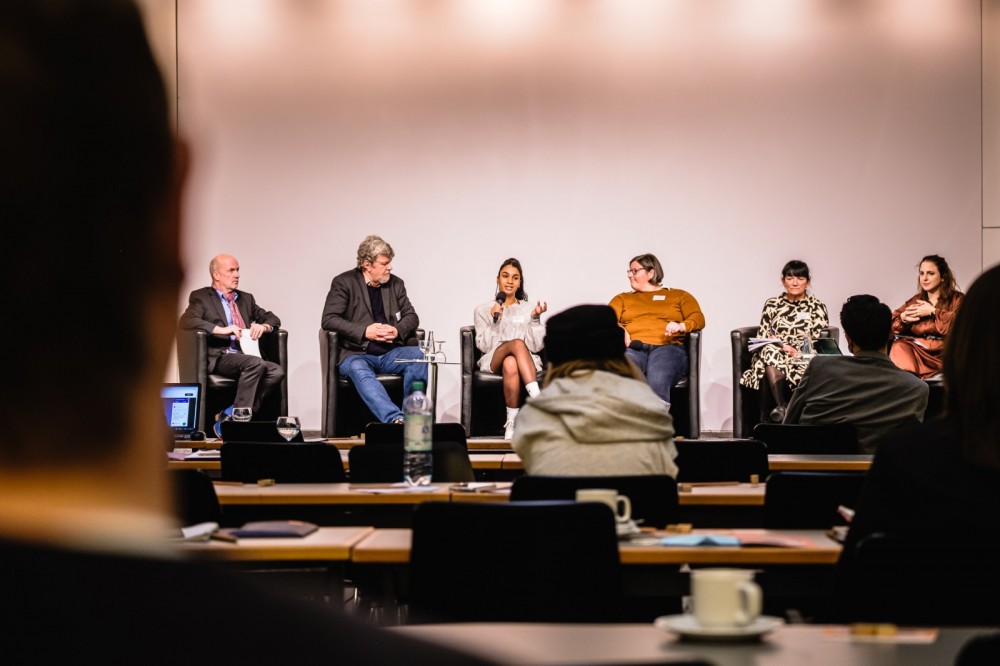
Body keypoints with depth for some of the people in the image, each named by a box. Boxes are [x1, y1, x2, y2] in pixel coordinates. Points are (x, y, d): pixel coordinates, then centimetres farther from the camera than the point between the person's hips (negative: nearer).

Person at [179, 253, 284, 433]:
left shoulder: (246, 298, 25)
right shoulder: (201, 297, 7)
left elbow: (273, 318, 29)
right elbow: (186, 321, -11)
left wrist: (263, 326, 3)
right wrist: (221, 329, -20)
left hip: (244, 356, 6)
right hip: (218, 357, -6)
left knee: (276, 371, -24)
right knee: (256, 363, -33)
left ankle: (229, 415, -20)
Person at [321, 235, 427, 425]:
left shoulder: (395, 284, 14)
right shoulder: (344, 282, 0)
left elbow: (411, 316, 14)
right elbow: (329, 319, -8)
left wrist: (397, 330, -10)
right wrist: (364, 331, -19)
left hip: (390, 353, 4)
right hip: (356, 354, -4)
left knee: (418, 355, -27)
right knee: (358, 370, -38)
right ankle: (396, 419, -55)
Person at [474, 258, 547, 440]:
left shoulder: (528, 308, 19)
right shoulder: (483, 310, 18)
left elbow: (536, 346, 8)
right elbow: (483, 345, 7)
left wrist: (535, 319, -6)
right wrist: (495, 321, -6)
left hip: (526, 361, 1)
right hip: (493, 360, -1)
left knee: (511, 365, -42)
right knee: (517, 343, -38)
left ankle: (512, 423, -48)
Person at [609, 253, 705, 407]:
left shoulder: (679, 296, 25)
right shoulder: (622, 299, 31)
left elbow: (698, 318, 9)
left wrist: (682, 326, -14)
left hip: (668, 347, -1)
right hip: (632, 349, 1)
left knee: (658, 383, -38)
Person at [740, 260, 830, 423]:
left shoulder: (816, 306, 11)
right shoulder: (772, 305, 16)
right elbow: (762, 336, 12)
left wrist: (797, 351, -14)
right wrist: (781, 346, -8)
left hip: (804, 358, -2)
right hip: (776, 351, 2)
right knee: (769, 351, -37)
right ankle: (781, 406, -41)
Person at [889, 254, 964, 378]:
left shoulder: (957, 299, 7)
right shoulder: (915, 301, 19)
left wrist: (933, 311, -9)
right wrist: (903, 318, -7)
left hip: (943, 354, -3)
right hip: (917, 351, 3)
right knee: (899, 346, -28)